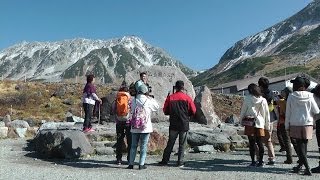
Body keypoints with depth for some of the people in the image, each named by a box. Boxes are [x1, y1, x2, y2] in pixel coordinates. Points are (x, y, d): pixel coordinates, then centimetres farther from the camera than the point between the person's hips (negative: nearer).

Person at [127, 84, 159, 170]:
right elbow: (157, 106, 7)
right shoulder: (148, 101, -9)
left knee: (133, 146, 12)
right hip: (146, 127, -3)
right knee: (143, 146, 6)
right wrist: (150, 98, 8)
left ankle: (131, 164, 16)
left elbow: (131, 111, 6)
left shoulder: (133, 101, -1)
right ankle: (141, 164, 7)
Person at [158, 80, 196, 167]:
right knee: (182, 144, 7)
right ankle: (180, 162, 9)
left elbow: (165, 111, 3)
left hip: (173, 125, 1)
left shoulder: (170, 97, -2)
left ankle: (165, 161, 15)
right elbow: (193, 111, -2)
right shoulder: (187, 98, -5)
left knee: (170, 143, 11)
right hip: (184, 125, -1)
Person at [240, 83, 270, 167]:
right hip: (260, 123, 3)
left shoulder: (247, 99, -5)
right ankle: (260, 161, 12)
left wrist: (241, 121, 13)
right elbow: (266, 114, 9)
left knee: (252, 143, 1)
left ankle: (253, 161, 4)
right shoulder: (263, 100, 4)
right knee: (260, 143, 9)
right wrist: (267, 126, 16)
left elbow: (243, 111, 0)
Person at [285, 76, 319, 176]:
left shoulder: (291, 96, -6)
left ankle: (307, 168, -4)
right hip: (307, 124, 2)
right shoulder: (309, 96, -4)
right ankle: (300, 165, 24)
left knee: (300, 146, 4)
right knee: (304, 145, 14)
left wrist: (287, 126, 5)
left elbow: (288, 112, -3)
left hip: (295, 125, -1)